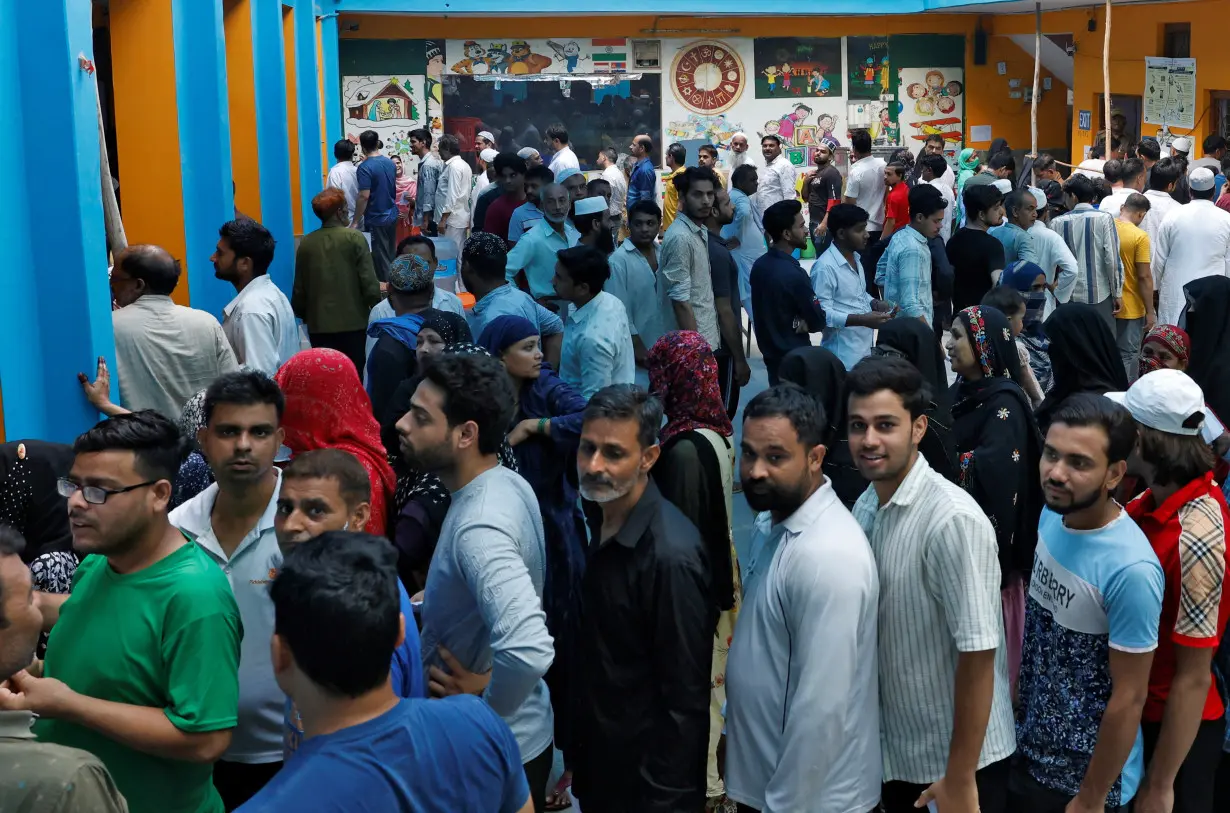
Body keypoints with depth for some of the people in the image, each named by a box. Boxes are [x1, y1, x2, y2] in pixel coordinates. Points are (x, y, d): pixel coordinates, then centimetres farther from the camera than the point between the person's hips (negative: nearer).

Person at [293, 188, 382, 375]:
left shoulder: (306, 243, 0)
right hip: (352, 322, -2)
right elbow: (368, 281, -11)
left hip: (319, 324, 2)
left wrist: (302, 315, 20)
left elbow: (299, 286, 6)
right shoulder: (354, 238, -9)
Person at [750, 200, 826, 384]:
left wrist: (801, 321, -2)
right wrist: (803, 323, 2)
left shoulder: (759, 266, 0)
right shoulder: (794, 274, -25)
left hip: (770, 352, 8)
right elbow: (818, 321, -17)